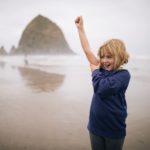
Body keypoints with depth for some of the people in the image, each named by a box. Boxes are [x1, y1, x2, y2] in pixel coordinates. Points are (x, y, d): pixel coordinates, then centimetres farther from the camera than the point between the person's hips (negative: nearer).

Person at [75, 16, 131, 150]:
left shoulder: (123, 75, -16)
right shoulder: (102, 69, 0)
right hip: (96, 126, 5)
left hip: (114, 129, -5)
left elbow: (102, 88, -29)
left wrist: (95, 70, -12)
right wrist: (80, 27, 2)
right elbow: (87, 50, 1)